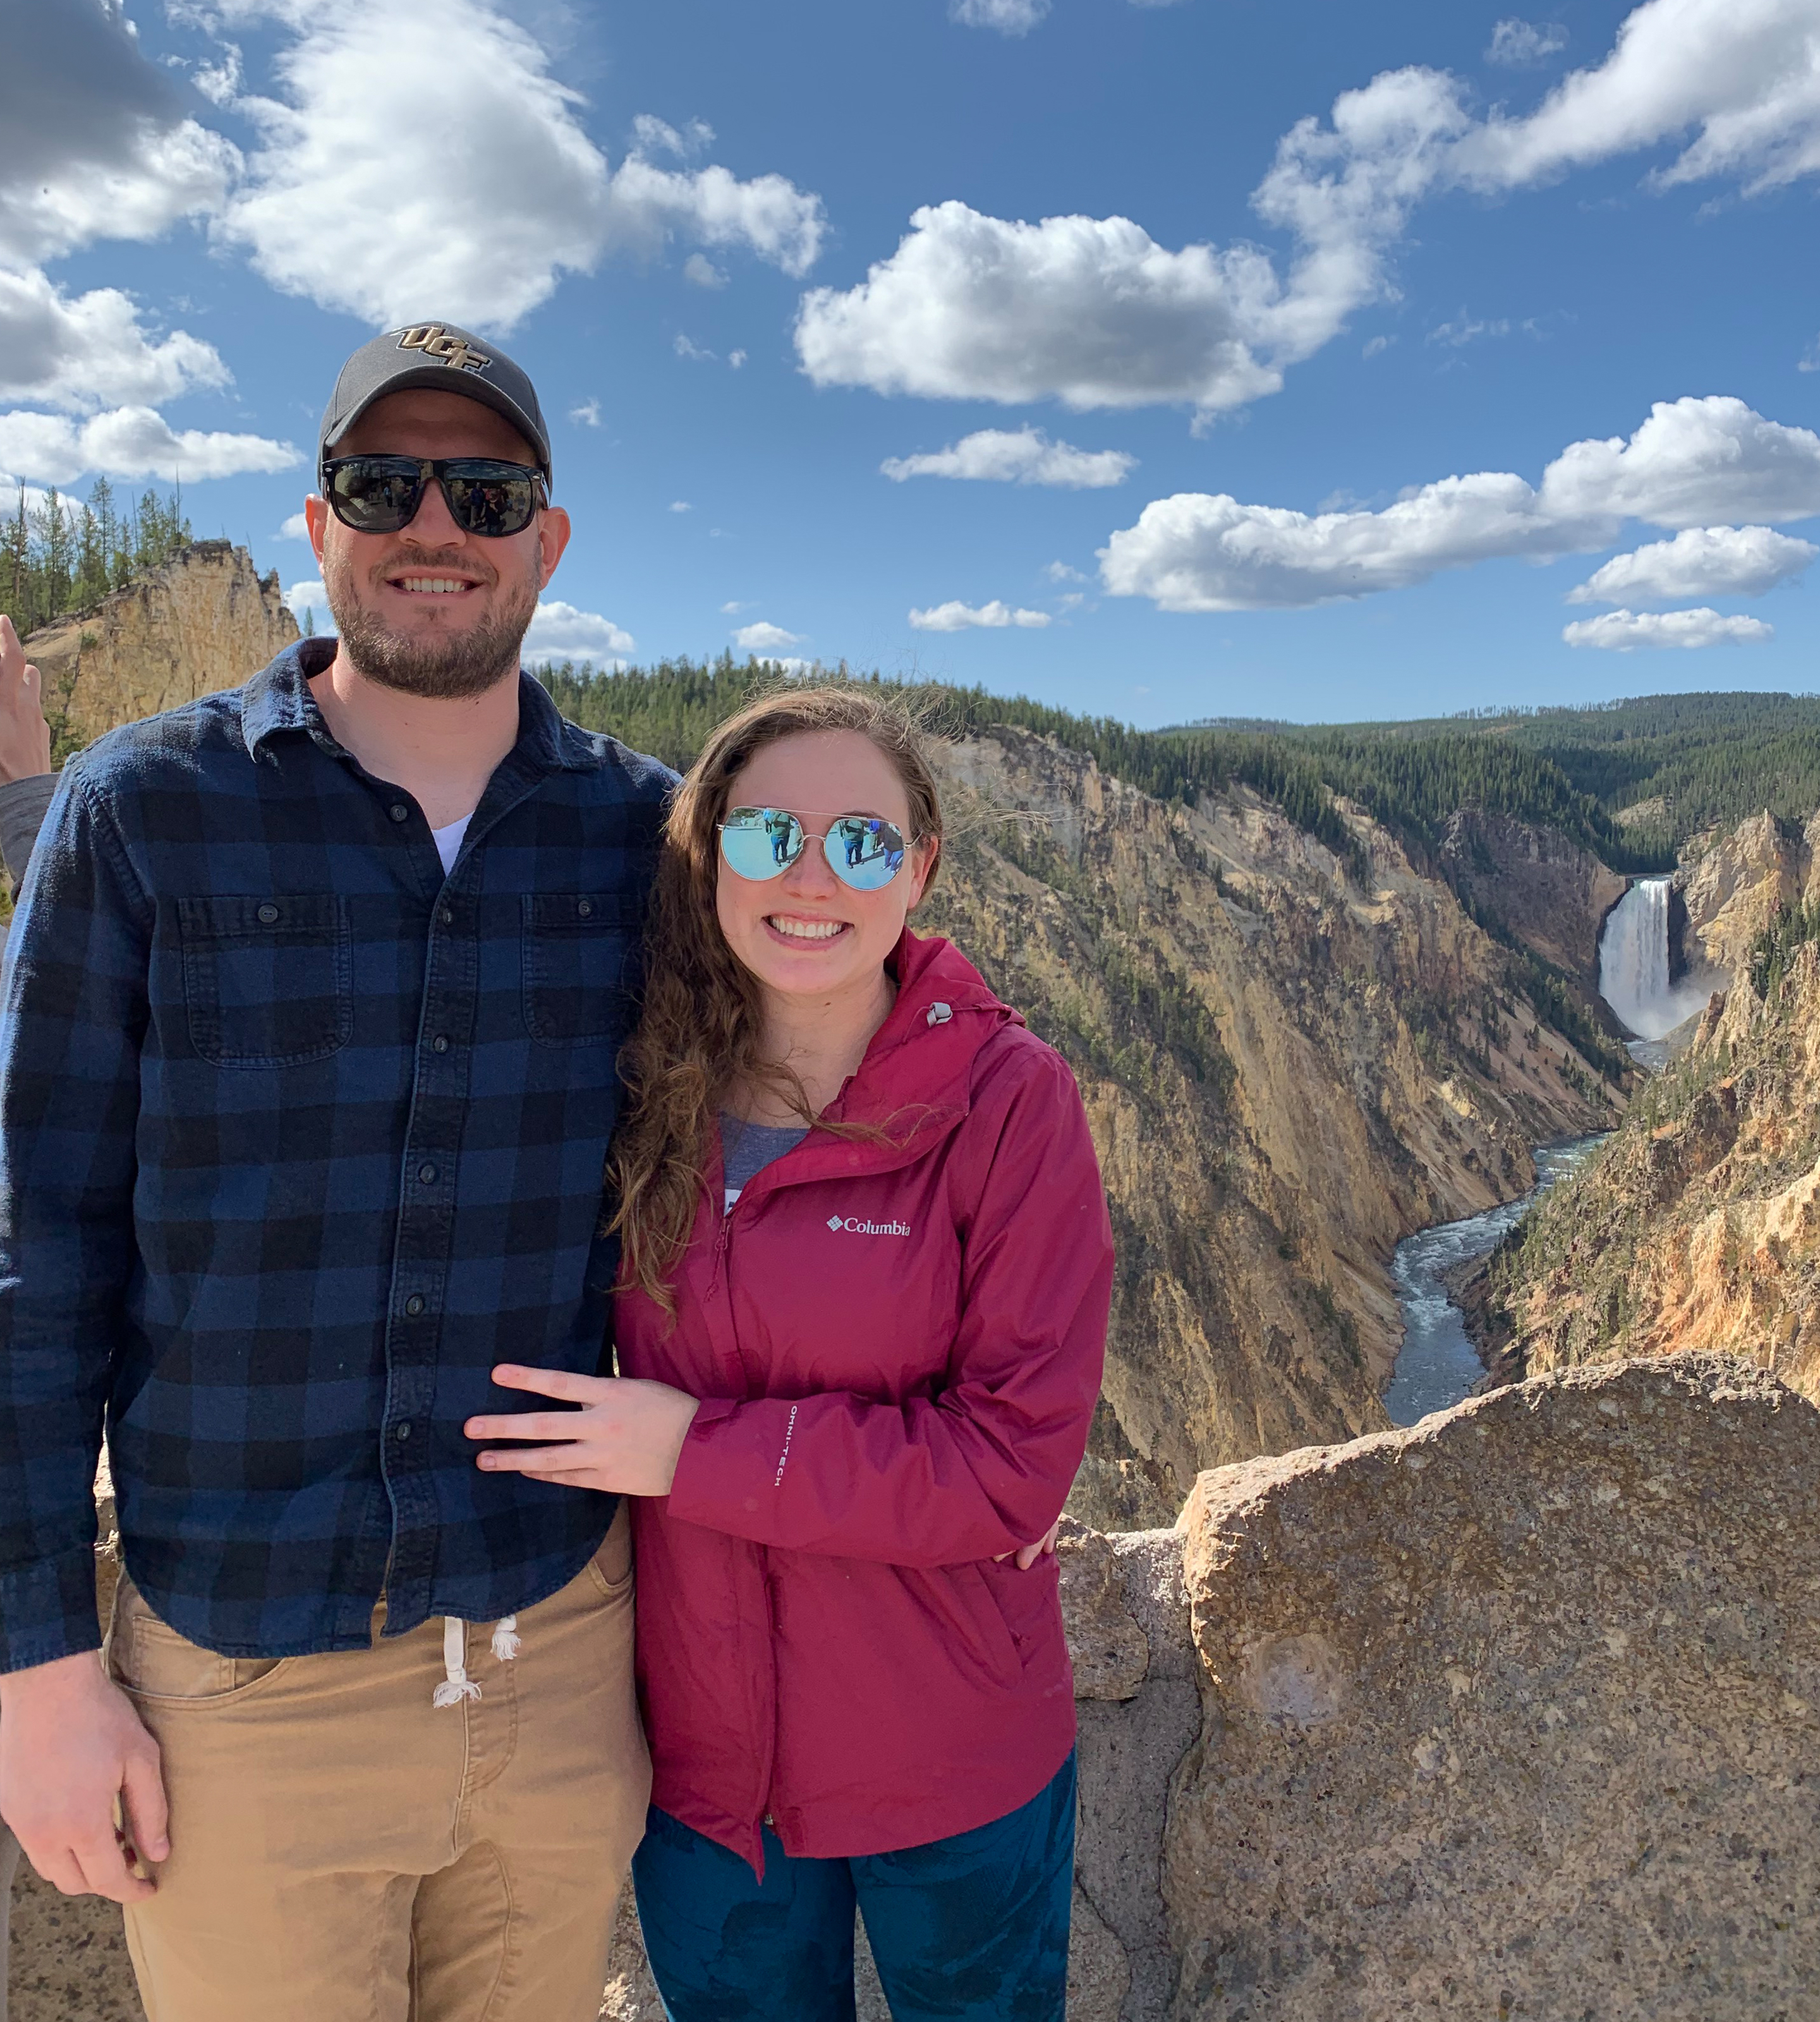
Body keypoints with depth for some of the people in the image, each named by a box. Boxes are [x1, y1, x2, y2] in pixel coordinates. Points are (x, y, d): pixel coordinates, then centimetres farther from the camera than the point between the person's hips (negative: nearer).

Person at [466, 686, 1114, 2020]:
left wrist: (701, 1451, -22)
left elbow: (1018, 1465, -20)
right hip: (697, 1751, 3)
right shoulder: (647, 1090, -7)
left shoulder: (1009, 1097, -18)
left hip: (953, 1767, -2)